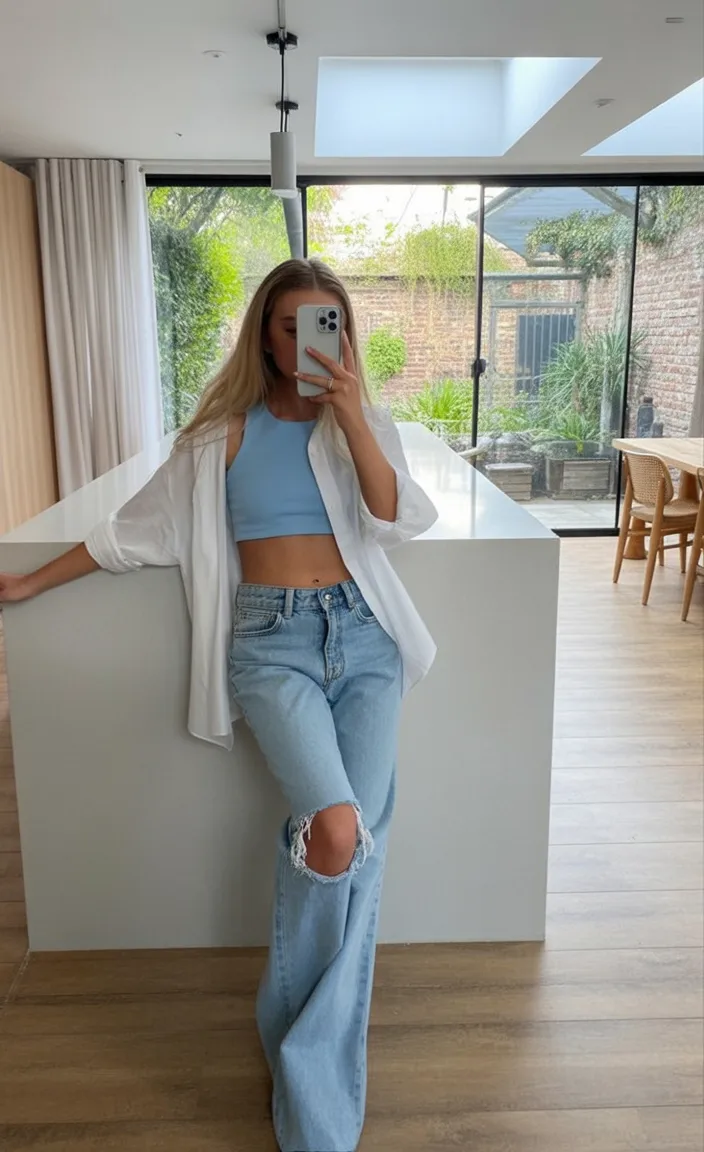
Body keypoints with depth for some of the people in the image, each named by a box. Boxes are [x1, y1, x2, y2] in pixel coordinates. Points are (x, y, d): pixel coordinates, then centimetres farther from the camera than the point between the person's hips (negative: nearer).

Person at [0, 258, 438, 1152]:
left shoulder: (364, 423, 12)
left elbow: (397, 520, -4)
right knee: (336, 832, -22)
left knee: (359, 850, -8)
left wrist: (350, 417, -14)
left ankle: (310, 1066, 13)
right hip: (272, 641, -2)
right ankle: (311, 1079, 6)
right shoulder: (224, 433, 8)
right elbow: (138, 529, 14)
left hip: (361, 636, 3)